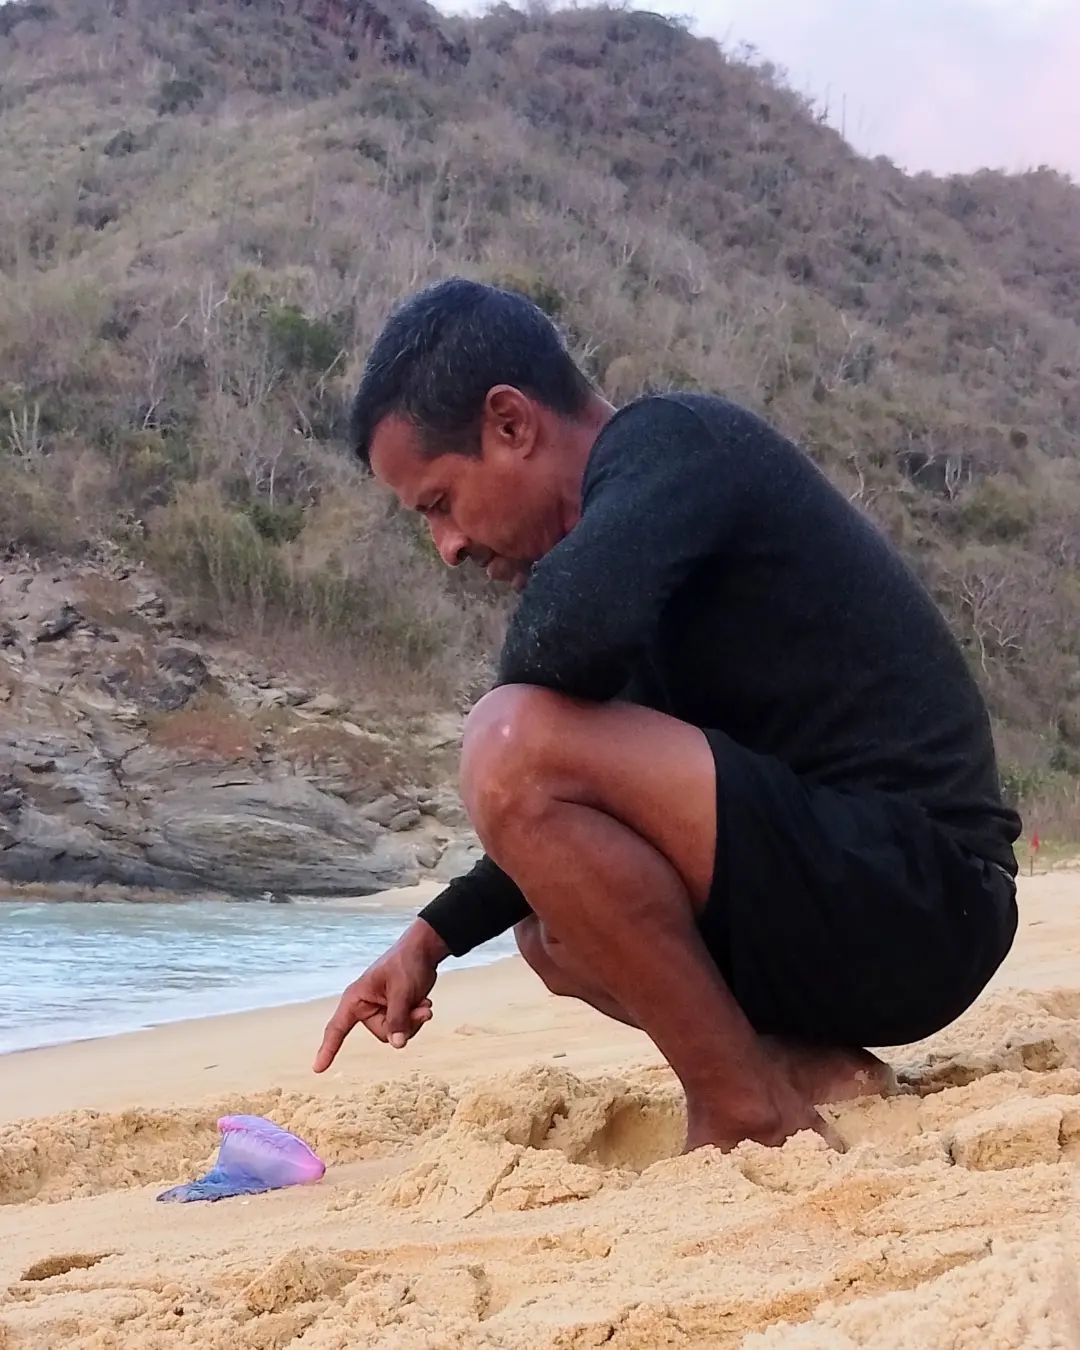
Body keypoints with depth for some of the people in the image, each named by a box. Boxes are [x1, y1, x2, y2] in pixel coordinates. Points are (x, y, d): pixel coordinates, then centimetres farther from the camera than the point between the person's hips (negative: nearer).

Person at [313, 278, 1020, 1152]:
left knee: (518, 750, -21)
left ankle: (750, 1117, -14)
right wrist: (434, 938, 20)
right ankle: (809, 1067, 6)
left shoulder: (673, 441, -9)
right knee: (553, 918, 27)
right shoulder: (639, 502, 17)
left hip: (916, 896, -10)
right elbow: (601, 807, 26)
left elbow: (563, 630, -31)